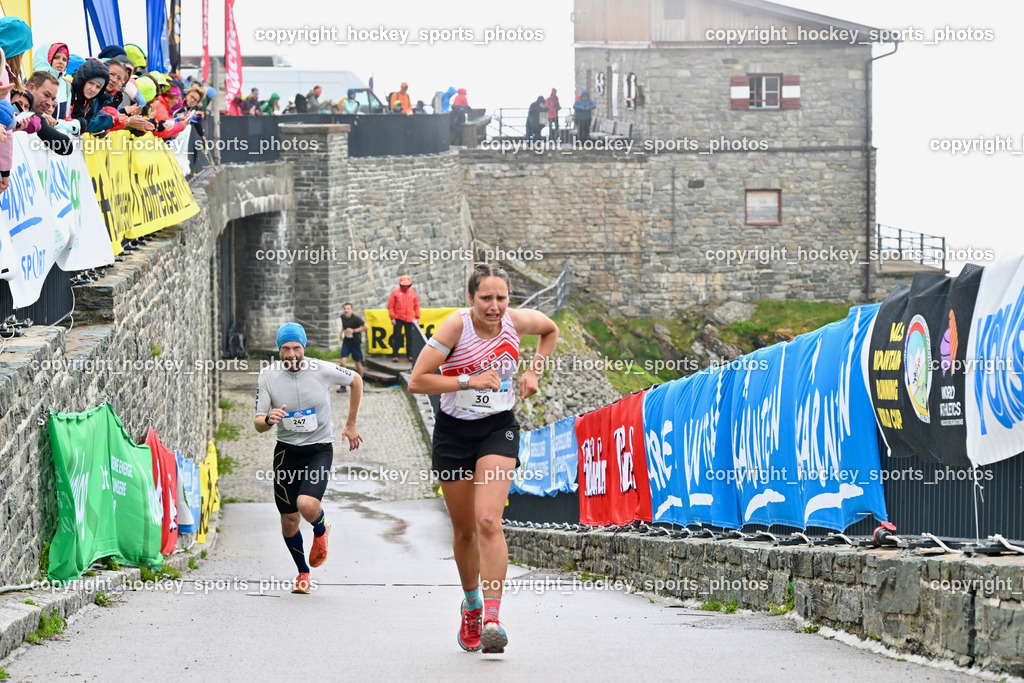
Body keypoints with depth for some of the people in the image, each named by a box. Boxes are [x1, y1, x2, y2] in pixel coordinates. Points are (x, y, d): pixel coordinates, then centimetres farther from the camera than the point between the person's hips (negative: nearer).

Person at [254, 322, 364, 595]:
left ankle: (320, 530, 12)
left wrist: (351, 425, 12)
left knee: (307, 505, -26)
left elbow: (355, 381, 9)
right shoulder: (268, 376, -7)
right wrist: (268, 420, -30)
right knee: (288, 520, 4)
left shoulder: (323, 370, -11)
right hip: (287, 450, 3)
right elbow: (258, 424, -5)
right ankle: (303, 572, 31)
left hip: (319, 449, -2)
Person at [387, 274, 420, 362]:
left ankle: (410, 355, 9)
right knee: (397, 337, -4)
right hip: (398, 319, -2)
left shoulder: (413, 293, 10)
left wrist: (417, 317, 6)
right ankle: (395, 355, 1)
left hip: (409, 319, 2)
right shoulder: (395, 292, 1)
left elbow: (416, 306, 13)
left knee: (410, 338, 3)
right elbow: (390, 306, -1)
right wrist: (392, 318, -7)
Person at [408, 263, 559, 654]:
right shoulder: (456, 326, -17)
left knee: (488, 521, -20)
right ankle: (471, 604, 37)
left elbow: (551, 330, 18)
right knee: (464, 530, 12)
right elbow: (416, 381, -19)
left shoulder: (517, 322, -7)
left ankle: (491, 618, -25)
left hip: (498, 430, 0)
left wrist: (533, 371, 5)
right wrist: (469, 380, -25)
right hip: (454, 431, 0)